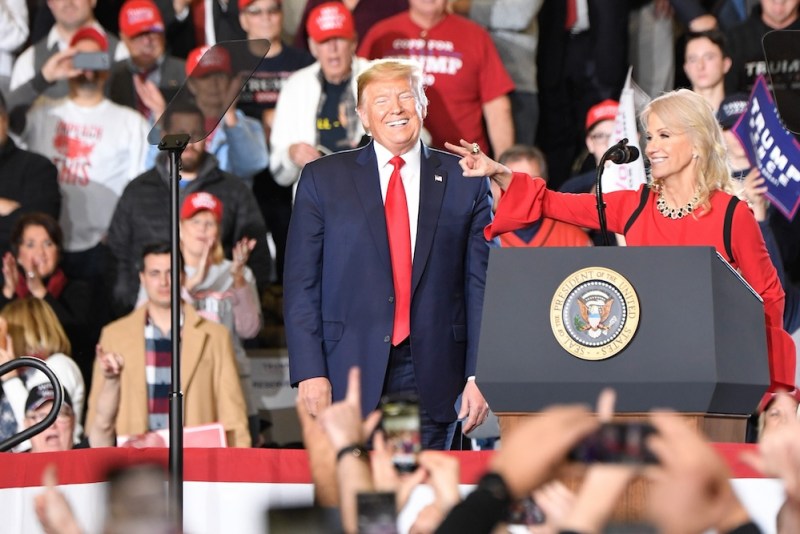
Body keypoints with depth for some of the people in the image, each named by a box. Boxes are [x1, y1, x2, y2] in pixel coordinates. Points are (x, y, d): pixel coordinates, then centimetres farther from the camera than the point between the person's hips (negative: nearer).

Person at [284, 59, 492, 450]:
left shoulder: (465, 183, 9)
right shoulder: (322, 179, 7)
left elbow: (481, 285, 7)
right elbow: (301, 283, 4)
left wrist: (479, 375, 0)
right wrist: (309, 371, -6)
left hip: (432, 377, 1)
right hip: (351, 372, -1)